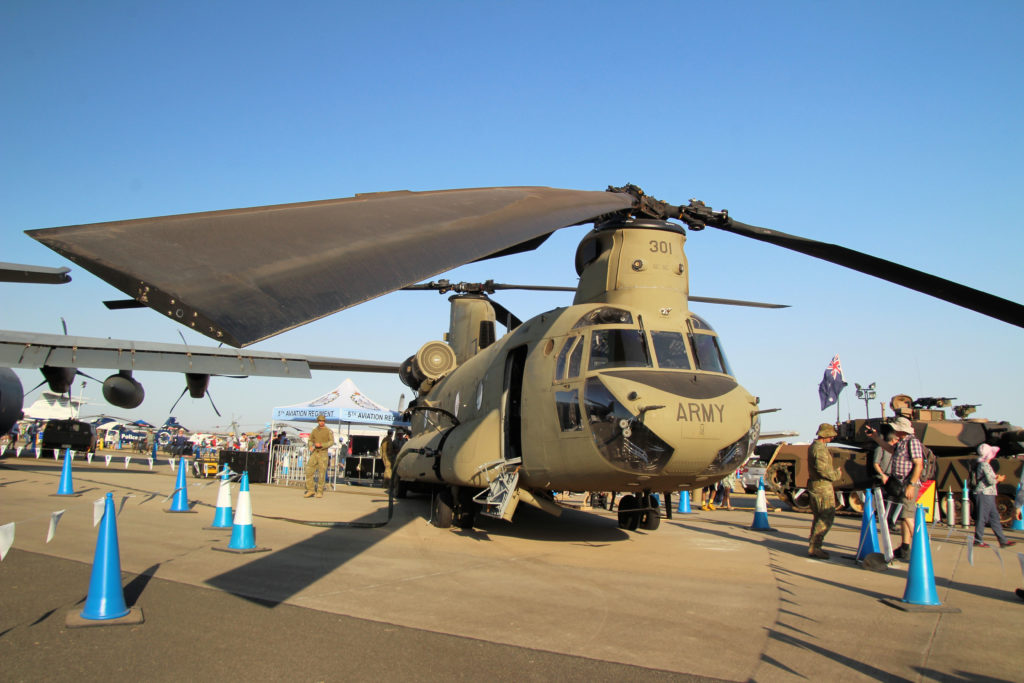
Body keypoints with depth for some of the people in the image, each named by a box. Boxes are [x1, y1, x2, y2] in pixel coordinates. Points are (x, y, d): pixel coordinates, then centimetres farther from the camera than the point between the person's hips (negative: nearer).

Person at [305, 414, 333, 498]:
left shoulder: (328, 431, 0)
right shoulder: (314, 431, 12)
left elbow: (331, 442, -9)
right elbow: (310, 440, 20)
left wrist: (321, 445, -21)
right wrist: (311, 446, -2)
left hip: (323, 454, -4)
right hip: (314, 453, 4)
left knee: (322, 473, -3)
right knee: (309, 471, -4)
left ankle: (320, 492, 4)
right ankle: (311, 490, 4)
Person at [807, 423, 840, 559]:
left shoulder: (814, 446, 17)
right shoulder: (820, 448, -17)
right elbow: (822, 468, -26)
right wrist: (835, 474, -11)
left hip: (815, 486, 11)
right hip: (822, 486, -11)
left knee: (819, 517, 15)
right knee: (827, 517, -9)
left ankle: (814, 547, 19)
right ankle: (814, 547, -10)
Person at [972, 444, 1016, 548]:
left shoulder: (986, 465, 17)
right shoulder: (984, 465, -15)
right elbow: (991, 481, -20)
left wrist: (997, 479, 7)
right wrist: (998, 479, -2)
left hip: (988, 495, 10)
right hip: (984, 494, -10)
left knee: (994, 517, 11)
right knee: (982, 518, -4)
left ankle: (1003, 540, 15)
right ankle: (978, 541, 2)